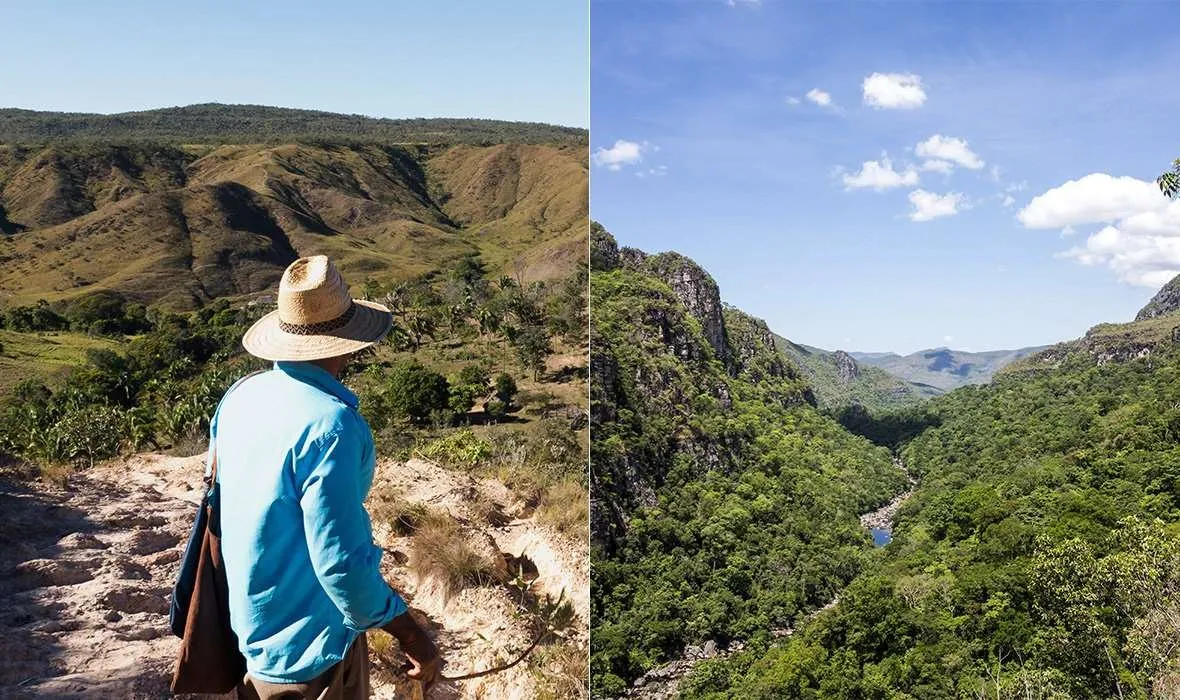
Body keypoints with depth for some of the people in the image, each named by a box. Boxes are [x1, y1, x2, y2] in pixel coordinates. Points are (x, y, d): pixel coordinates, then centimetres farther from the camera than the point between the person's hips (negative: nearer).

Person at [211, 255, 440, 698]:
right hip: (309, 646, -7)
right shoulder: (329, 423, -28)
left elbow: (223, 504, 8)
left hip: (250, 625, 7)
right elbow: (341, 561, -27)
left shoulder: (240, 396, -4)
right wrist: (411, 635, -16)